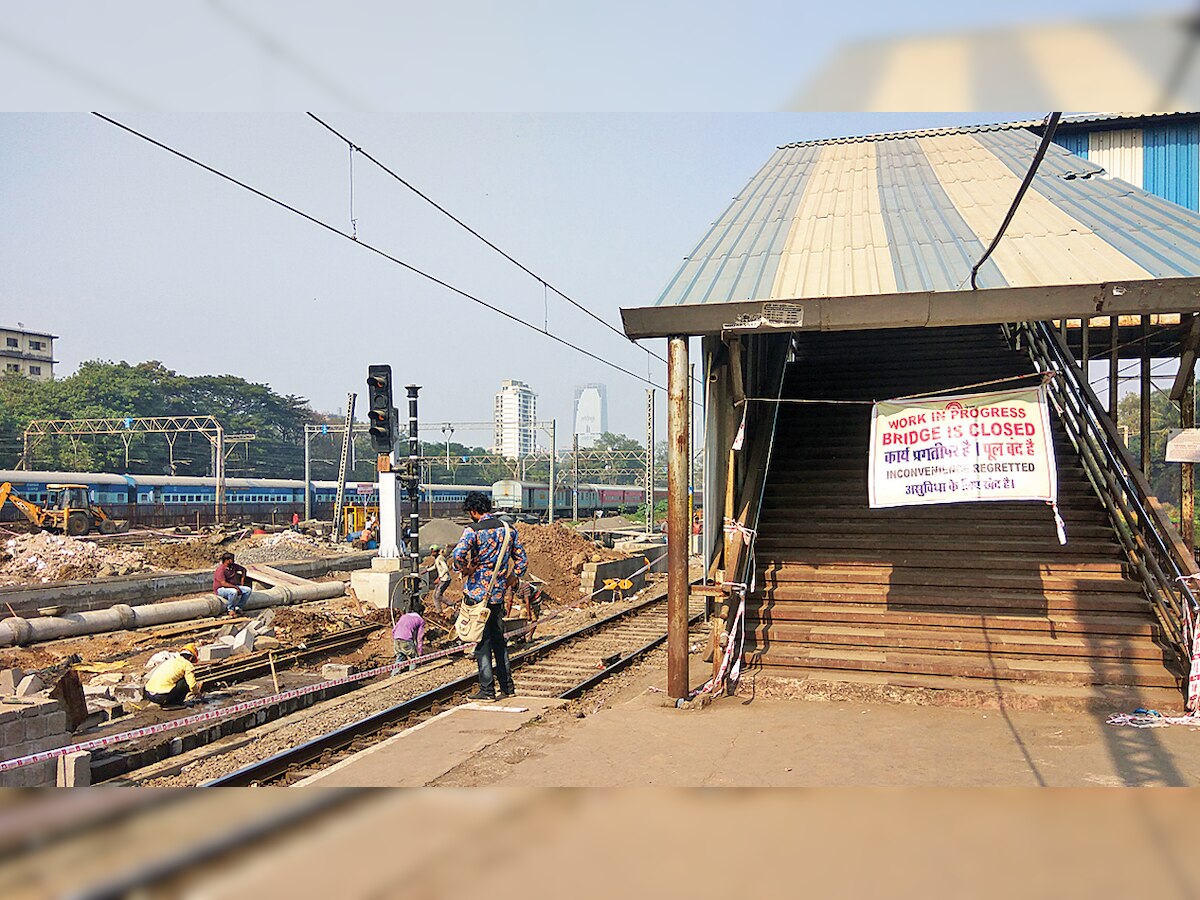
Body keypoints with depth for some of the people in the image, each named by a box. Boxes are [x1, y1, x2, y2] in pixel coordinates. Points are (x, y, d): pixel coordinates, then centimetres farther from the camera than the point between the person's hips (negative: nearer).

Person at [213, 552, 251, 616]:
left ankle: (237, 607, -2)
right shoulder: (220, 570, -22)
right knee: (234, 592, -38)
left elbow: (244, 570, 20)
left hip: (232, 586, 8)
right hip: (220, 589, -8)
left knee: (248, 590, -8)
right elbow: (223, 583, -30)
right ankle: (230, 609, -15)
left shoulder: (233, 566, 1)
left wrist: (242, 579, 8)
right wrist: (235, 587, -28)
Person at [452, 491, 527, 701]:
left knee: (482, 641, 1)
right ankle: (507, 685, 21)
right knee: (499, 639, 16)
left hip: (477, 592, -6)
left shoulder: (474, 530, -12)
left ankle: (487, 689, 3)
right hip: (499, 593, 6)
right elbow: (521, 560, 10)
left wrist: (465, 570, -9)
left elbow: (458, 554, -27)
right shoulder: (508, 528, 6)